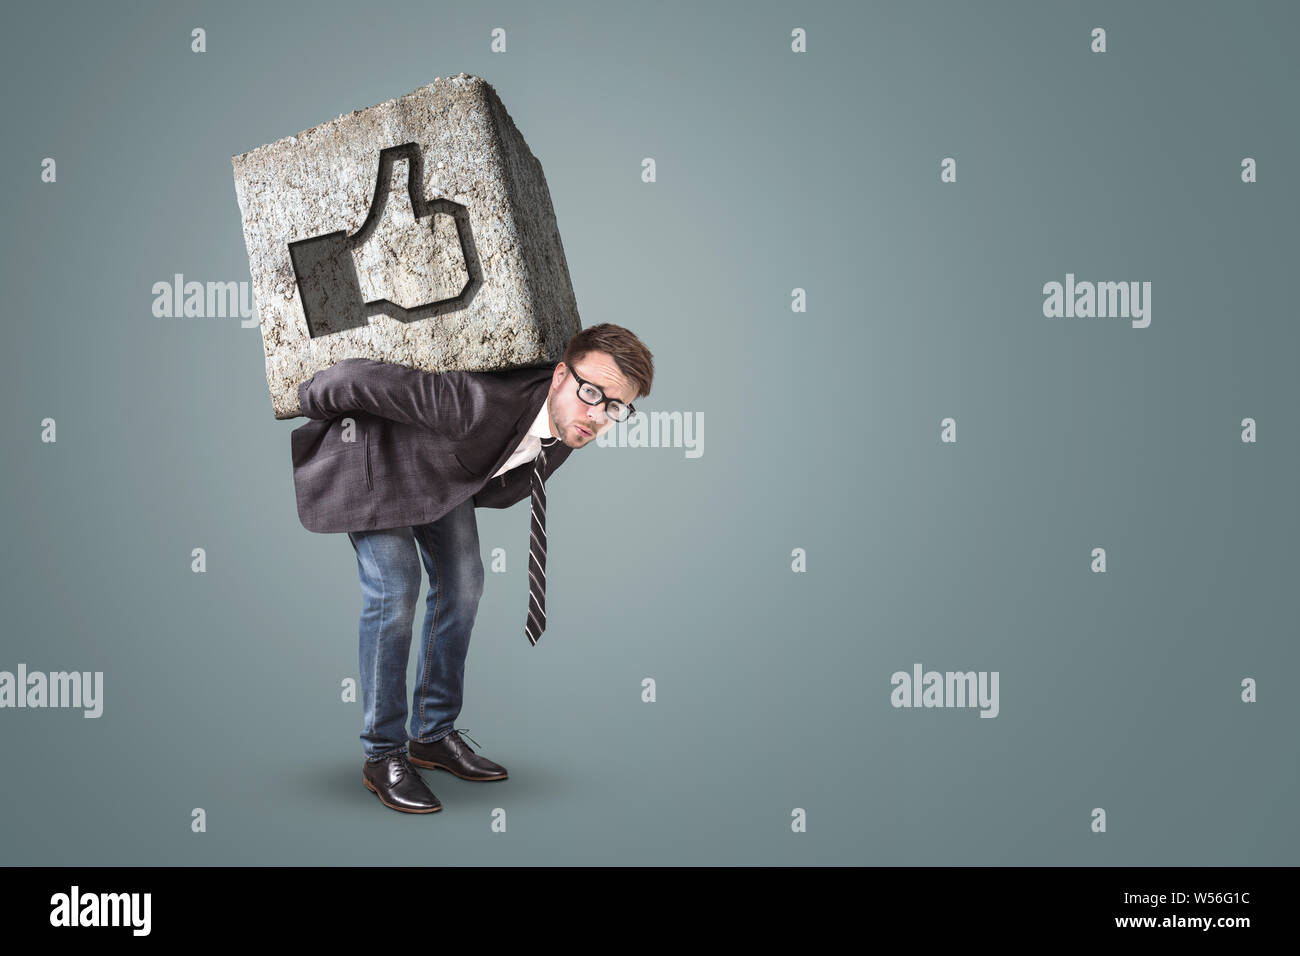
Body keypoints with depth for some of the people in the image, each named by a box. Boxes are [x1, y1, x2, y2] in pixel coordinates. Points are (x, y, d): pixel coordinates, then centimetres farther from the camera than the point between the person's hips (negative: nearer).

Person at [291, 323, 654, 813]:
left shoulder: (566, 426, -18)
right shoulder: (479, 401, -43)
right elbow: (361, 377, -36)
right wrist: (308, 402, -18)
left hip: (443, 466, 7)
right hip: (373, 451, -7)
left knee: (461, 582, 5)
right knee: (394, 591, -15)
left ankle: (433, 735, 20)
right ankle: (382, 755, -1)